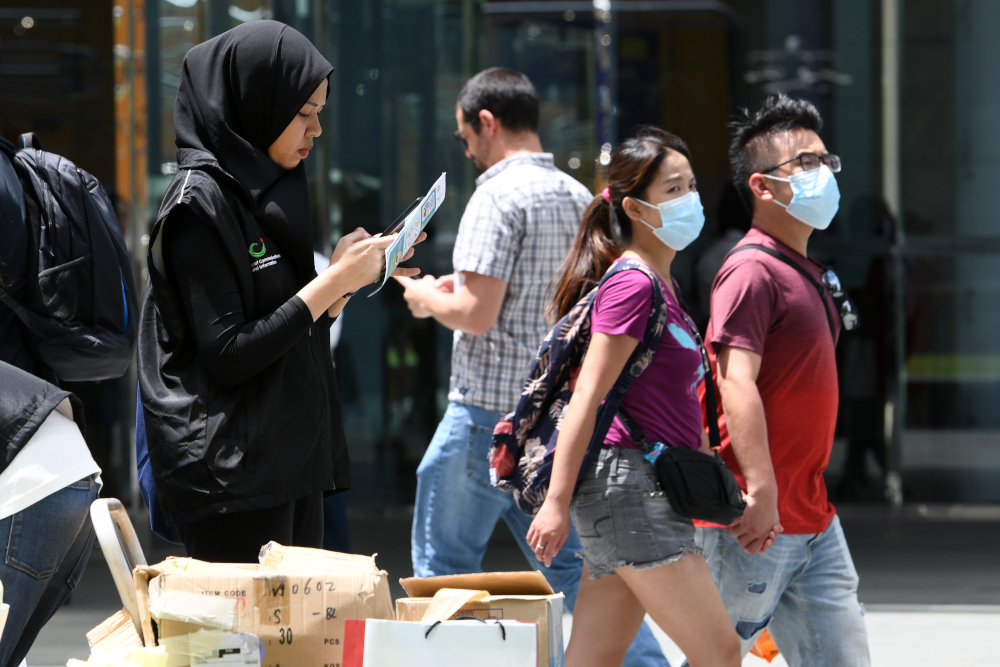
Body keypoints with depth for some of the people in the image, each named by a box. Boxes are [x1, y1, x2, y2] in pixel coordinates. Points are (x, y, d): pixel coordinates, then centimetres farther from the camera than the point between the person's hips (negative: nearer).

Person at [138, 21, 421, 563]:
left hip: (293, 456, 9)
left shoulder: (265, 190, 16)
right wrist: (331, 284, -14)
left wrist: (343, 277, 5)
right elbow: (227, 356, -17)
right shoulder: (201, 202, -11)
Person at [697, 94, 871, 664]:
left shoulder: (806, 274, 17)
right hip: (754, 522, -9)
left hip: (814, 521, 9)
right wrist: (761, 490, -32)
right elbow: (735, 383, -24)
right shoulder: (751, 270, -13)